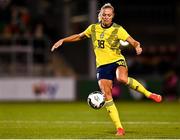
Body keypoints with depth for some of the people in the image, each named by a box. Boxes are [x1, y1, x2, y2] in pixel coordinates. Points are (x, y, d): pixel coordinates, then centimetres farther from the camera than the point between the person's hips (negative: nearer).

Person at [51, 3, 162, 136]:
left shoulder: (118, 30, -4)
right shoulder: (93, 28, 8)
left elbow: (134, 42, -10)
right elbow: (79, 36, 24)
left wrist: (137, 46, -33)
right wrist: (62, 40, 18)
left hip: (117, 61, -3)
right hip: (102, 65, 3)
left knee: (122, 78, -38)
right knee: (106, 95, -11)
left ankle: (148, 94, -16)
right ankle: (119, 128, -8)